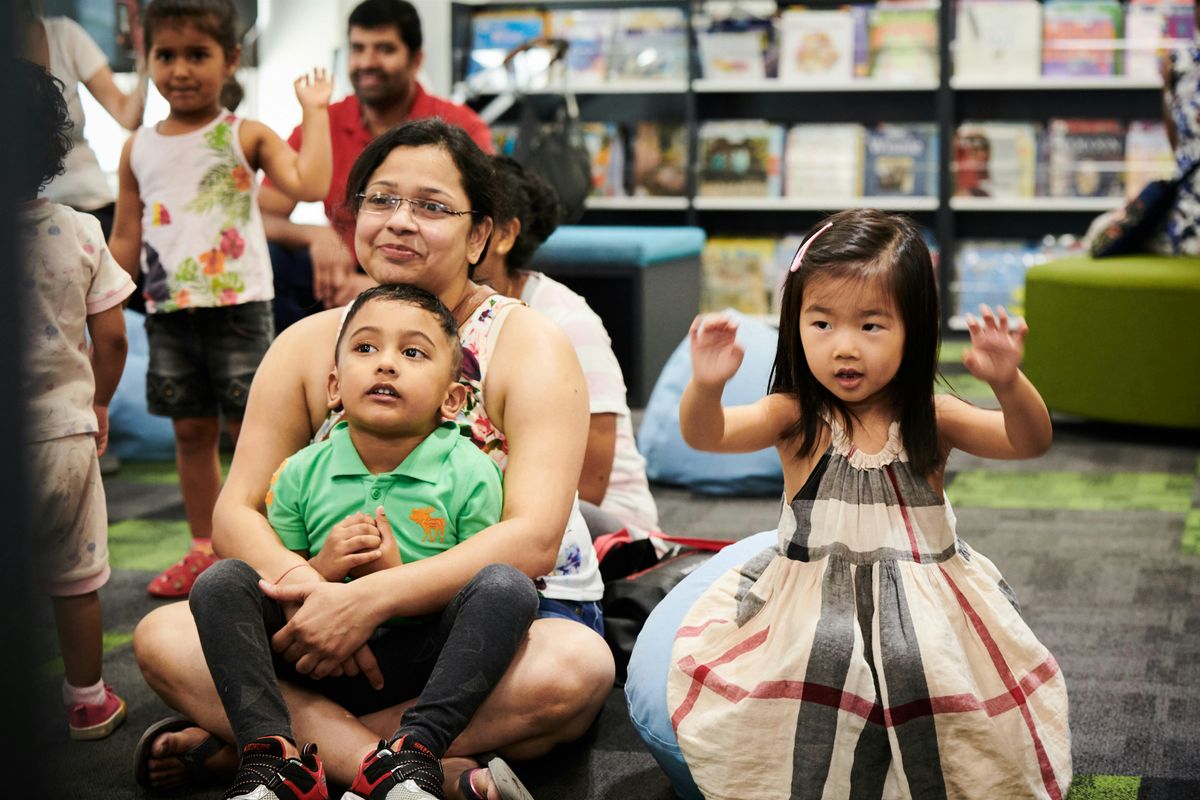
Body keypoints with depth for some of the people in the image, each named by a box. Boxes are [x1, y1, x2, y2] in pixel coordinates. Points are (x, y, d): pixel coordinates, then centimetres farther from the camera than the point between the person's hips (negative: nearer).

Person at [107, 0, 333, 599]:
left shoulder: (246, 138, -3)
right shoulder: (138, 150, 8)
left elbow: (309, 184, -20)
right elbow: (125, 241, 13)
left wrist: (314, 111, -12)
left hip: (239, 308, -4)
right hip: (169, 315, 4)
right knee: (191, 431, 11)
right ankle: (205, 550, 24)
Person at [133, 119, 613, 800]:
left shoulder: (532, 346, -8)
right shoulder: (308, 346, 4)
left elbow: (533, 539, -21)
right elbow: (237, 511, -2)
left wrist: (368, 599, -32)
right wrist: (303, 585, -25)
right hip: (348, 611, 3)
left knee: (577, 669, -37)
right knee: (165, 636, -18)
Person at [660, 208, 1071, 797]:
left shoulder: (929, 419, -3)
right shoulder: (797, 417, -6)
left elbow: (1029, 442, -13)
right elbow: (705, 435, -20)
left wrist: (1007, 383, -35)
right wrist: (706, 385, -44)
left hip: (924, 611, 0)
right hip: (812, 609, 0)